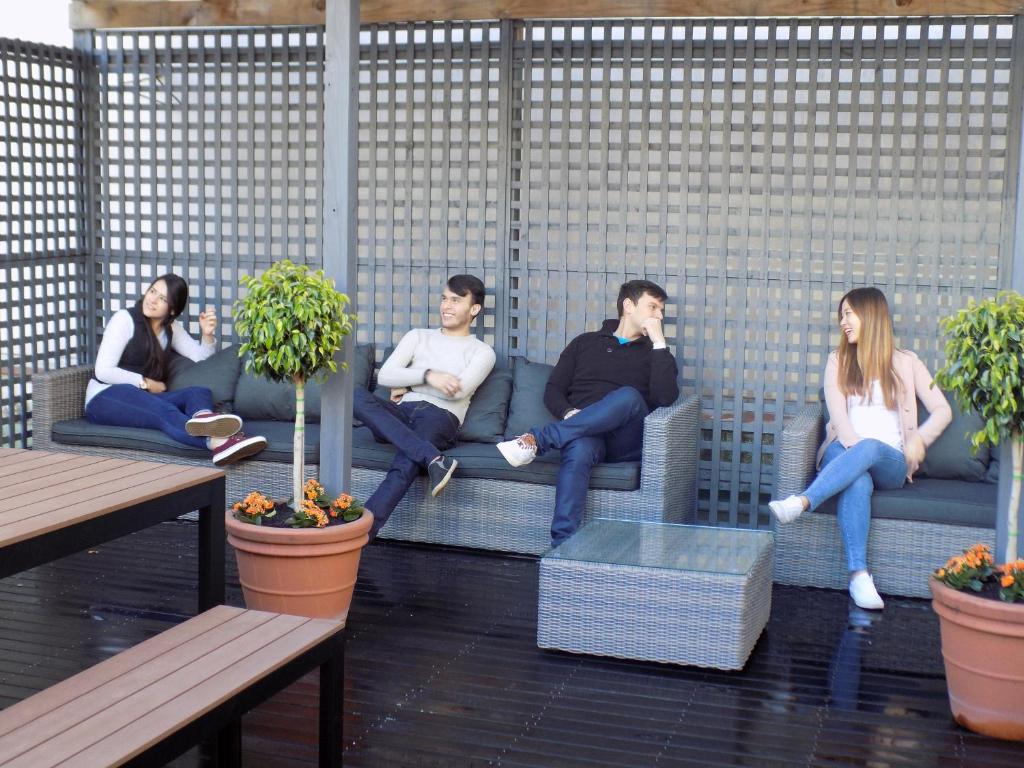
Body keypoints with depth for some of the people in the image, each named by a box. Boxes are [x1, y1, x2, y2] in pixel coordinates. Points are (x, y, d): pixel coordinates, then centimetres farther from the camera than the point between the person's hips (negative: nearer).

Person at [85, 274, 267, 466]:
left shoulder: (171, 328, 15)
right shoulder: (125, 319, -5)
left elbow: (202, 358, 8)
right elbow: (103, 371, -12)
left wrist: (207, 334, -11)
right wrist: (146, 383, -10)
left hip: (143, 397, 6)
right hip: (105, 398, -6)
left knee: (200, 392, -23)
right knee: (164, 412, -37)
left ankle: (202, 417, -64)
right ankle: (217, 442, -69)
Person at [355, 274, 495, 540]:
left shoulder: (482, 352, 14)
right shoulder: (418, 337, 24)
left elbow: (457, 391, -4)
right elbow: (384, 376, 8)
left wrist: (407, 384, 4)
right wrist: (428, 375, -7)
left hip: (440, 417, -4)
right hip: (401, 414, 4)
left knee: (406, 463, -36)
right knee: (355, 395, -30)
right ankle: (433, 458, -42)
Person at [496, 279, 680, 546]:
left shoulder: (654, 353, 19)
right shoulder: (585, 343, 23)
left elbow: (665, 397, -2)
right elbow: (553, 390, 15)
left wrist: (659, 341, -3)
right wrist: (569, 414, -7)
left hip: (627, 442, 0)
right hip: (583, 432, 0)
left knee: (628, 396, -34)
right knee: (579, 450, -38)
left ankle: (537, 440, -34)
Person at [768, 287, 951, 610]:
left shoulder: (906, 362, 16)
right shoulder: (838, 361, 19)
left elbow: (942, 410, 11)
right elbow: (838, 416, 3)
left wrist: (919, 438, -10)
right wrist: (856, 449, -17)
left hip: (890, 461, 0)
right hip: (845, 451, 1)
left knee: (870, 449, -38)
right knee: (857, 480, -36)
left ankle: (802, 502, -53)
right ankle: (859, 575, -45)